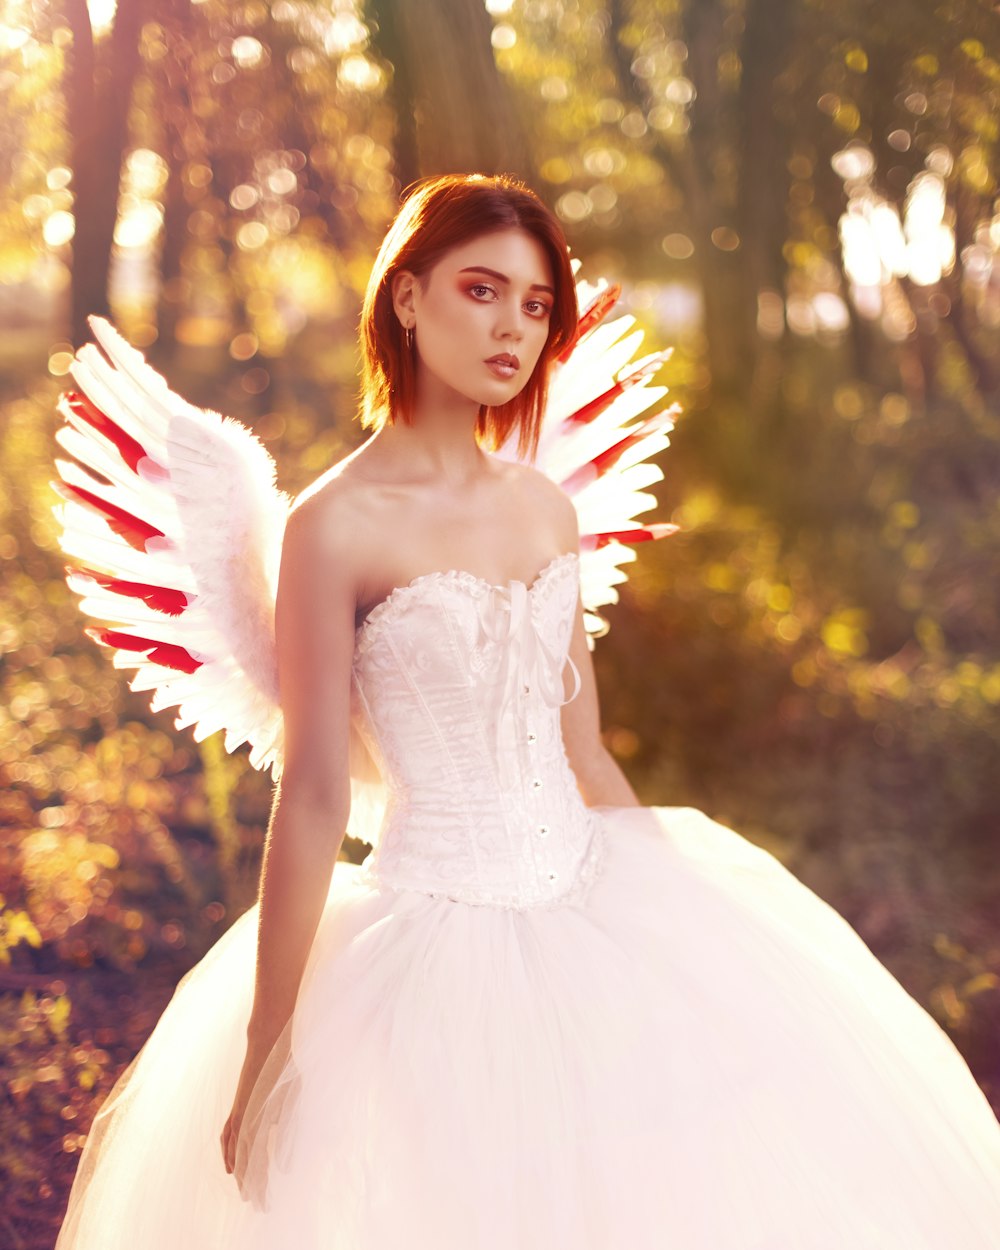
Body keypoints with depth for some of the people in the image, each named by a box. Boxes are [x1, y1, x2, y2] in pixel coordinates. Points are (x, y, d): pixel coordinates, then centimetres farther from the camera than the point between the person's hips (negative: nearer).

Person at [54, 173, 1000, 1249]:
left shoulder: (547, 509, 6)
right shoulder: (336, 526, -13)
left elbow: (582, 751, 11)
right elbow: (312, 797, -14)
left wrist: (687, 909, 15)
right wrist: (266, 1048, -11)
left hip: (591, 908, 6)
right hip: (438, 942, -6)